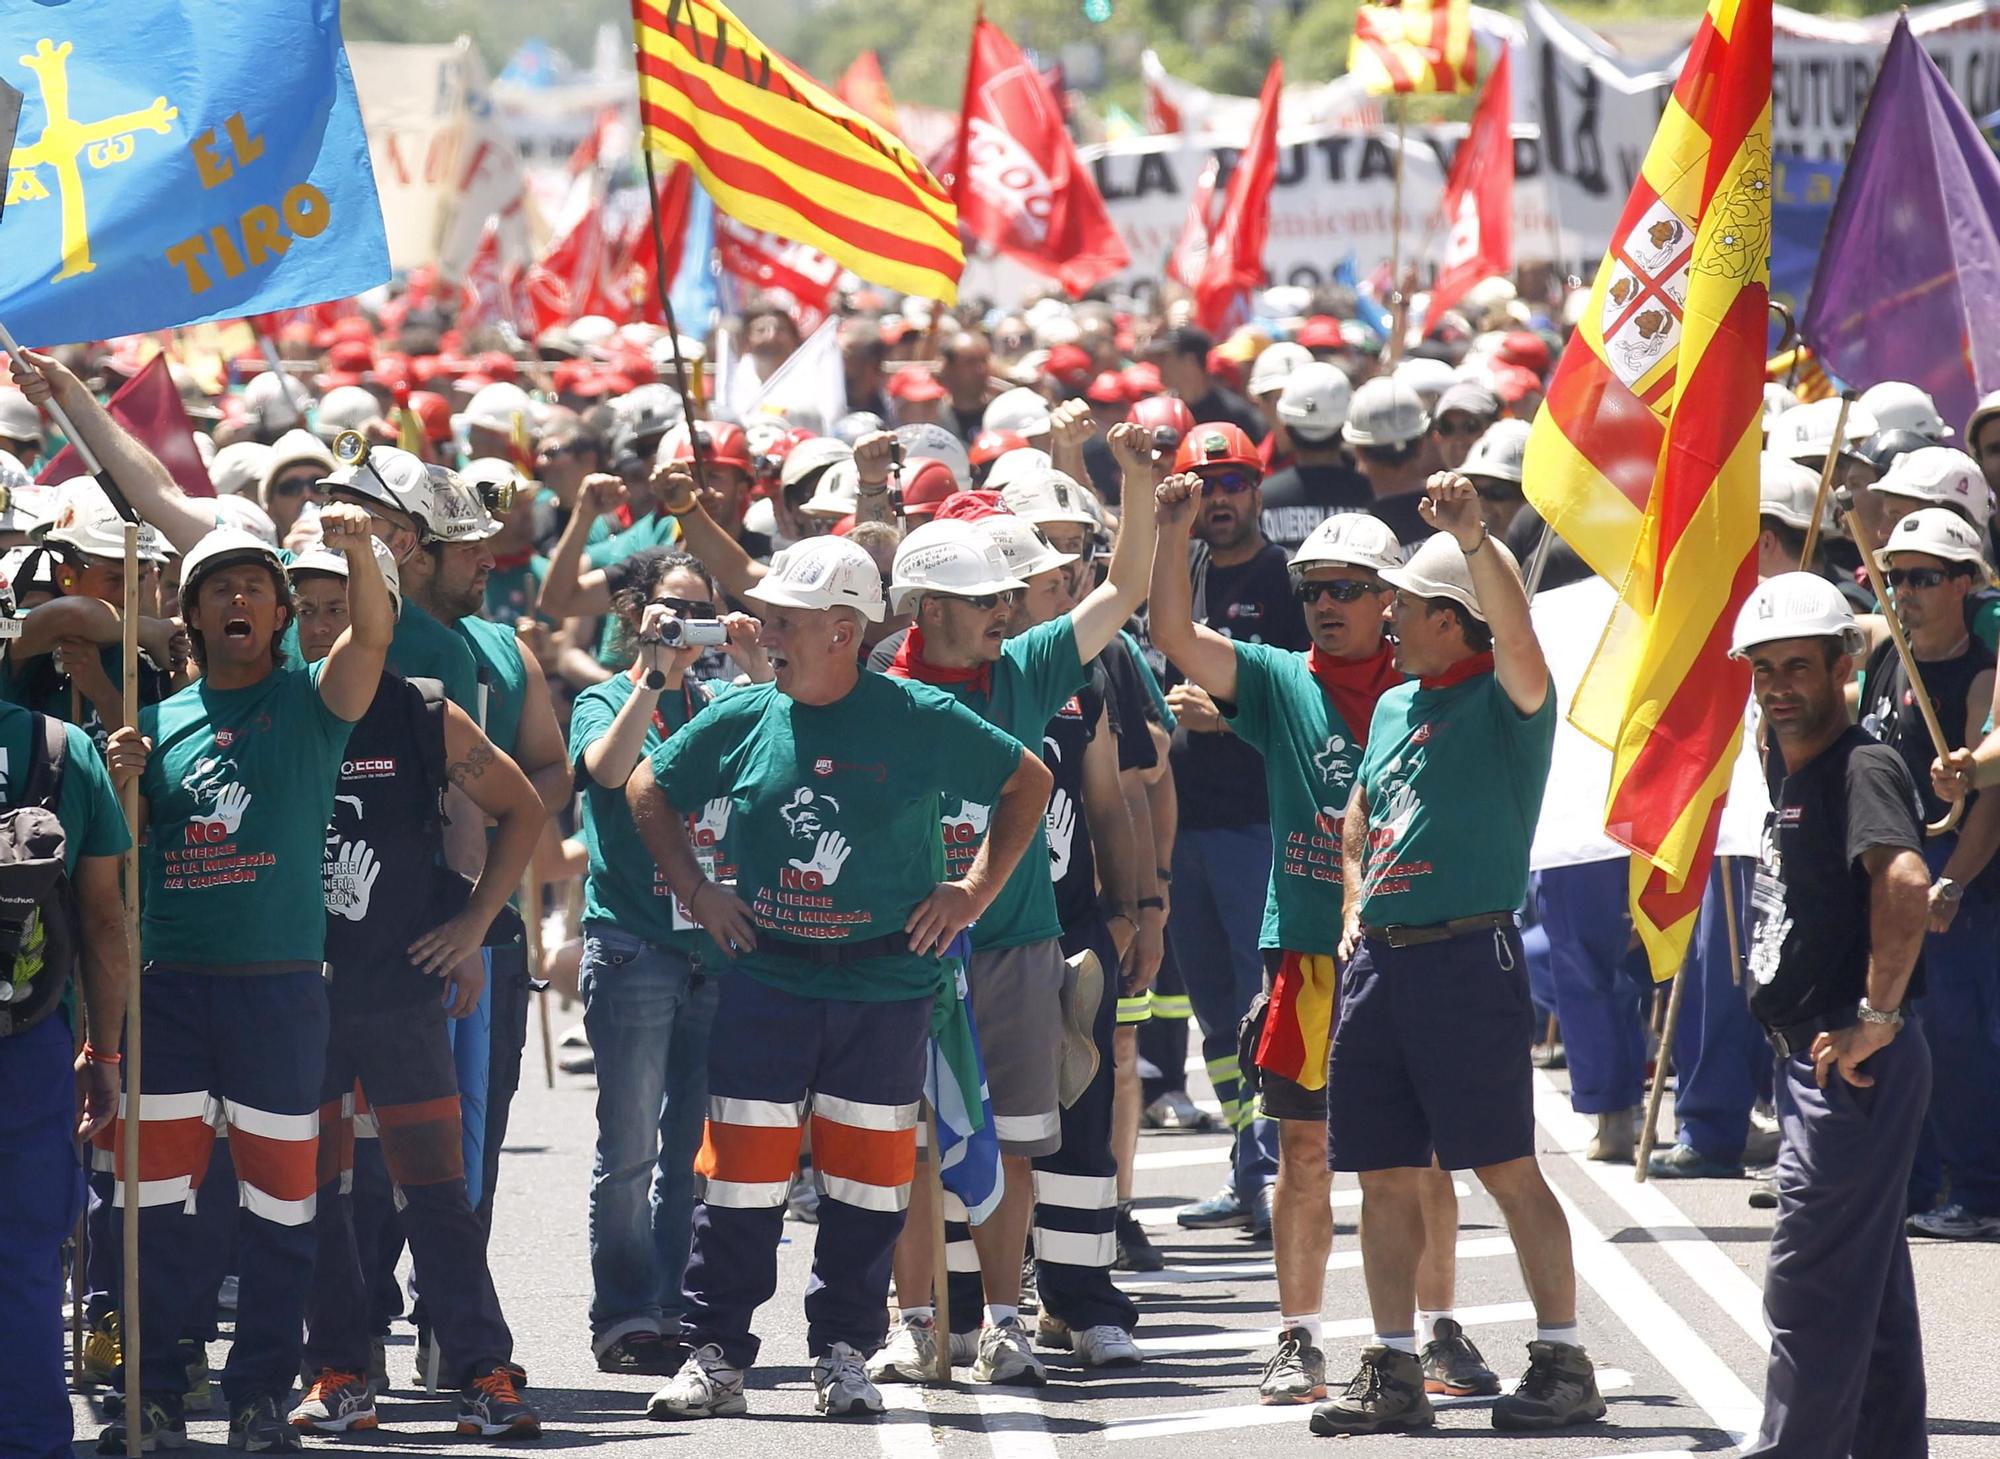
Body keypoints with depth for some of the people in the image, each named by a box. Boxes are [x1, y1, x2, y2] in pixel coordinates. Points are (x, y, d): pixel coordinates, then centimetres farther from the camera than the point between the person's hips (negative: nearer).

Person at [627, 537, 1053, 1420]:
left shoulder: (920, 723, -4)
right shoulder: (742, 721, 2)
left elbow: (1027, 783, 8)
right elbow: (648, 790, 18)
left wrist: (975, 891, 2)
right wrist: (695, 891, 9)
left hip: (885, 988, -1)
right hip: (767, 978, 1)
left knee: (867, 1177, 3)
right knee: (742, 1169, -3)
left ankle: (843, 1351, 14)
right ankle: (715, 1354, 4)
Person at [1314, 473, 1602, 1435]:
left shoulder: (1506, 700, -6)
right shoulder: (1394, 705, 17)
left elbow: (1515, 632, -29)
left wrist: (1474, 539, -39)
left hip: (1469, 956, -8)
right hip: (1381, 957, 8)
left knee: (1507, 1167, -6)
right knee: (1384, 1173, 7)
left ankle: (1563, 1363, -1)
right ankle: (1392, 1373, 11)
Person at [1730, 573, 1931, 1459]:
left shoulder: (1863, 768, -16)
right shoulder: (1788, 768, 12)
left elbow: (1905, 883, -33)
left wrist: (1878, 1015, -28)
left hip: (1857, 1061, -10)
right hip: (1814, 1056, 10)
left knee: (1809, 1281, -7)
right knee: (1869, 1284, 15)